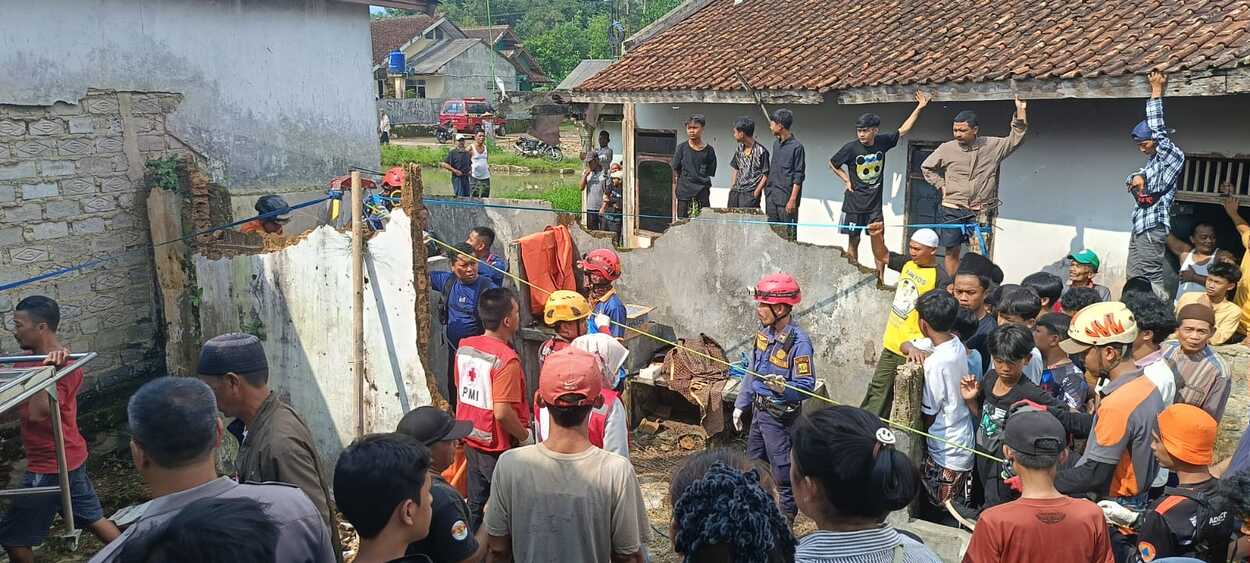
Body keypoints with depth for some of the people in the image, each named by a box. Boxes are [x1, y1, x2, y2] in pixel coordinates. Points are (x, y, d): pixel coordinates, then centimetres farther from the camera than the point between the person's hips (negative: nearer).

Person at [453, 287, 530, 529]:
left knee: (475, 504, 20)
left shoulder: (464, 346, -1)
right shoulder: (506, 359, -24)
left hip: (471, 440, 7)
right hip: (499, 447, -7)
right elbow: (503, 412, -28)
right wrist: (525, 436, -12)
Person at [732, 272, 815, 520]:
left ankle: (786, 521, 23)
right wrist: (741, 404, 14)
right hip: (759, 409, 8)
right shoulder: (764, 331, 0)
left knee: (782, 471, 5)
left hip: (780, 416, -8)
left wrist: (784, 388, -43)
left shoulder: (798, 341, -25)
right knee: (754, 463, 22)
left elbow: (807, 386, -23)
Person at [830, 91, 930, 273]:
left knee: (879, 243, 2)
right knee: (853, 241, 6)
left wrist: (919, 108, 11)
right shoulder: (851, 148, -12)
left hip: (874, 203, 3)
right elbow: (832, 163, 4)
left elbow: (903, 130, 12)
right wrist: (846, 180, -4)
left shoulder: (882, 142, -2)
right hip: (854, 204, -3)